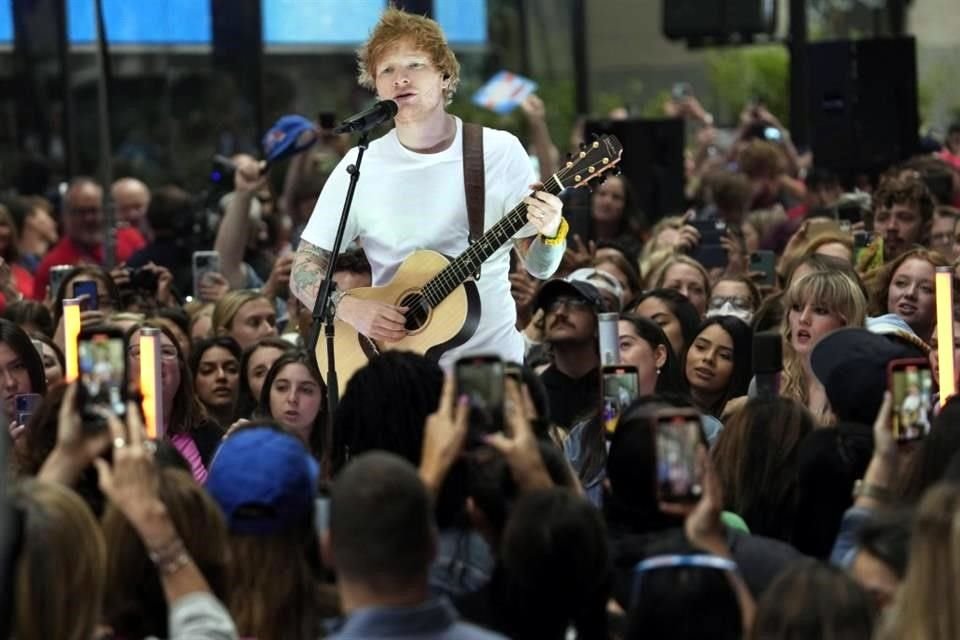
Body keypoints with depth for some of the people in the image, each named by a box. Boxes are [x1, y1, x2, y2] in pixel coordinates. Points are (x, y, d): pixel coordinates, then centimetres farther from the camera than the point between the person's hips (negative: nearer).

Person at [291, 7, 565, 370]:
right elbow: (304, 270, 2)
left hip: (491, 356, 0)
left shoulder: (501, 151, -1)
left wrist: (552, 232, -18)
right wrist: (350, 308, -17)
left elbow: (539, 267, 4)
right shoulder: (360, 167, -1)